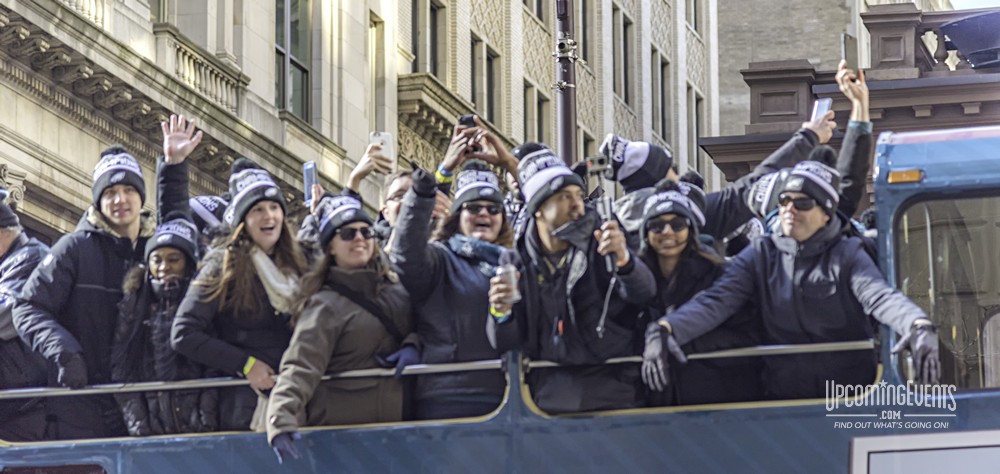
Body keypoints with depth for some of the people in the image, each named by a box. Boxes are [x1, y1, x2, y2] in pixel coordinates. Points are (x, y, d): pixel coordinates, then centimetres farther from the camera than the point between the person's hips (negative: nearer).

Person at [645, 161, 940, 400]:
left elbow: (880, 297, -15)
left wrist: (919, 327, -37)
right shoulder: (761, 255, 9)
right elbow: (716, 301, -3)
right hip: (783, 397, 2)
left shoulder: (847, 255, 3)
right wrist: (666, 329, -23)